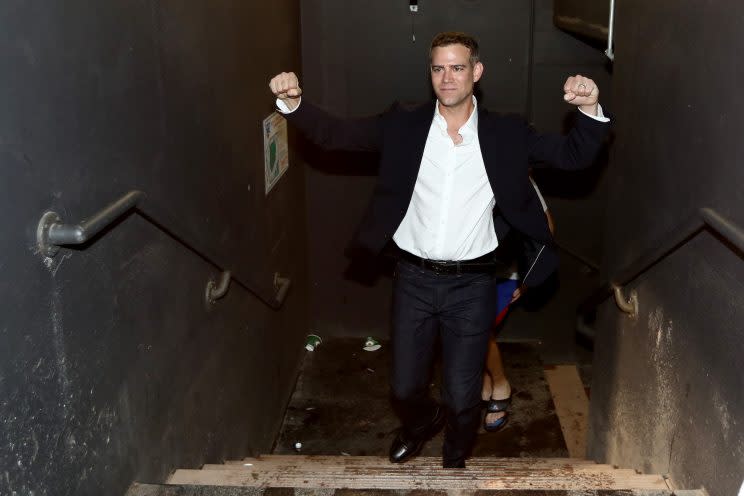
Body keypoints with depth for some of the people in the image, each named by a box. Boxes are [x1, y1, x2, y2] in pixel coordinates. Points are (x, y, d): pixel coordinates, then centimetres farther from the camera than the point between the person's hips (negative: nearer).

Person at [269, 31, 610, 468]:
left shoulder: (507, 134, -1)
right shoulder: (403, 126, -1)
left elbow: (573, 156, -3)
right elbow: (334, 134, -3)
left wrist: (590, 110, -22)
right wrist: (293, 102, -20)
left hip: (472, 284, -1)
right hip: (414, 279, 1)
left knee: (463, 397, 10)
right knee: (404, 388, 16)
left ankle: (456, 457, 44)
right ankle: (422, 423, 53)